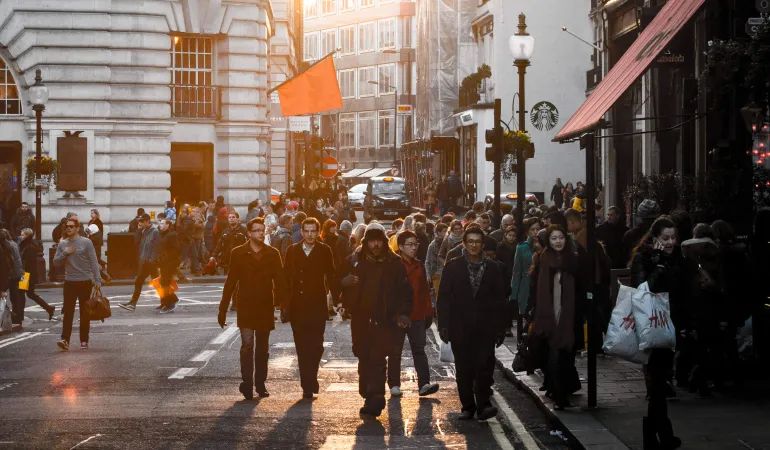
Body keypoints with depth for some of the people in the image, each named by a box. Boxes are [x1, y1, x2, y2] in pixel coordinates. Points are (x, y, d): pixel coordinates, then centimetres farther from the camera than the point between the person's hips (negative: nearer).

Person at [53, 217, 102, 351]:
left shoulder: (86, 242, -2)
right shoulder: (62, 244, 7)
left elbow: (93, 262, -3)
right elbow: (56, 262, 6)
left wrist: (97, 279, -10)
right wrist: (65, 253, -11)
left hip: (85, 281, -2)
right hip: (69, 282, 2)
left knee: (85, 313, 6)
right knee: (68, 312, -8)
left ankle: (84, 341, 13)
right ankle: (65, 340, -13)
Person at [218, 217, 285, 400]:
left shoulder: (273, 254, 4)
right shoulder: (239, 253, 1)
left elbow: (279, 280, 3)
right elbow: (231, 281, 2)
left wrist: (280, 304, -8)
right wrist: (223, 308, -1)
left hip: (266, 307, 2)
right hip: (246, 307, -2)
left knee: (262, 348, 9)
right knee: (247, 344, -13)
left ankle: (260, 384, 17)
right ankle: (247, 383, -13)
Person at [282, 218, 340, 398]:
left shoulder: (325, 251, 3)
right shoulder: (292, 251, 7)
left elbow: (331, 276, 4)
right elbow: (286, 277, 7)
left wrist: (336, 298, -4)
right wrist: (285, 303, 3)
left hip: (317, 307, -2)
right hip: (297, 307, 2)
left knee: (315, 346, -9)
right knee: (302, 348, 5)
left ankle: (309, 384, -2)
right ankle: (309, 385, 12)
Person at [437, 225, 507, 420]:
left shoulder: (493, 269, 8)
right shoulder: (452, 267, 6)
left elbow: (499, 301, 9)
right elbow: (443, 299, 3)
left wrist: (500, 329, 4)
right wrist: (444, 325, -5)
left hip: (485, 328, 0)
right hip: (460, 328, 0)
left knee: (484, 365, -12)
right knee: (463, 369, 4)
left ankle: (483, 405, -10)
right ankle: (468, 407, 12)